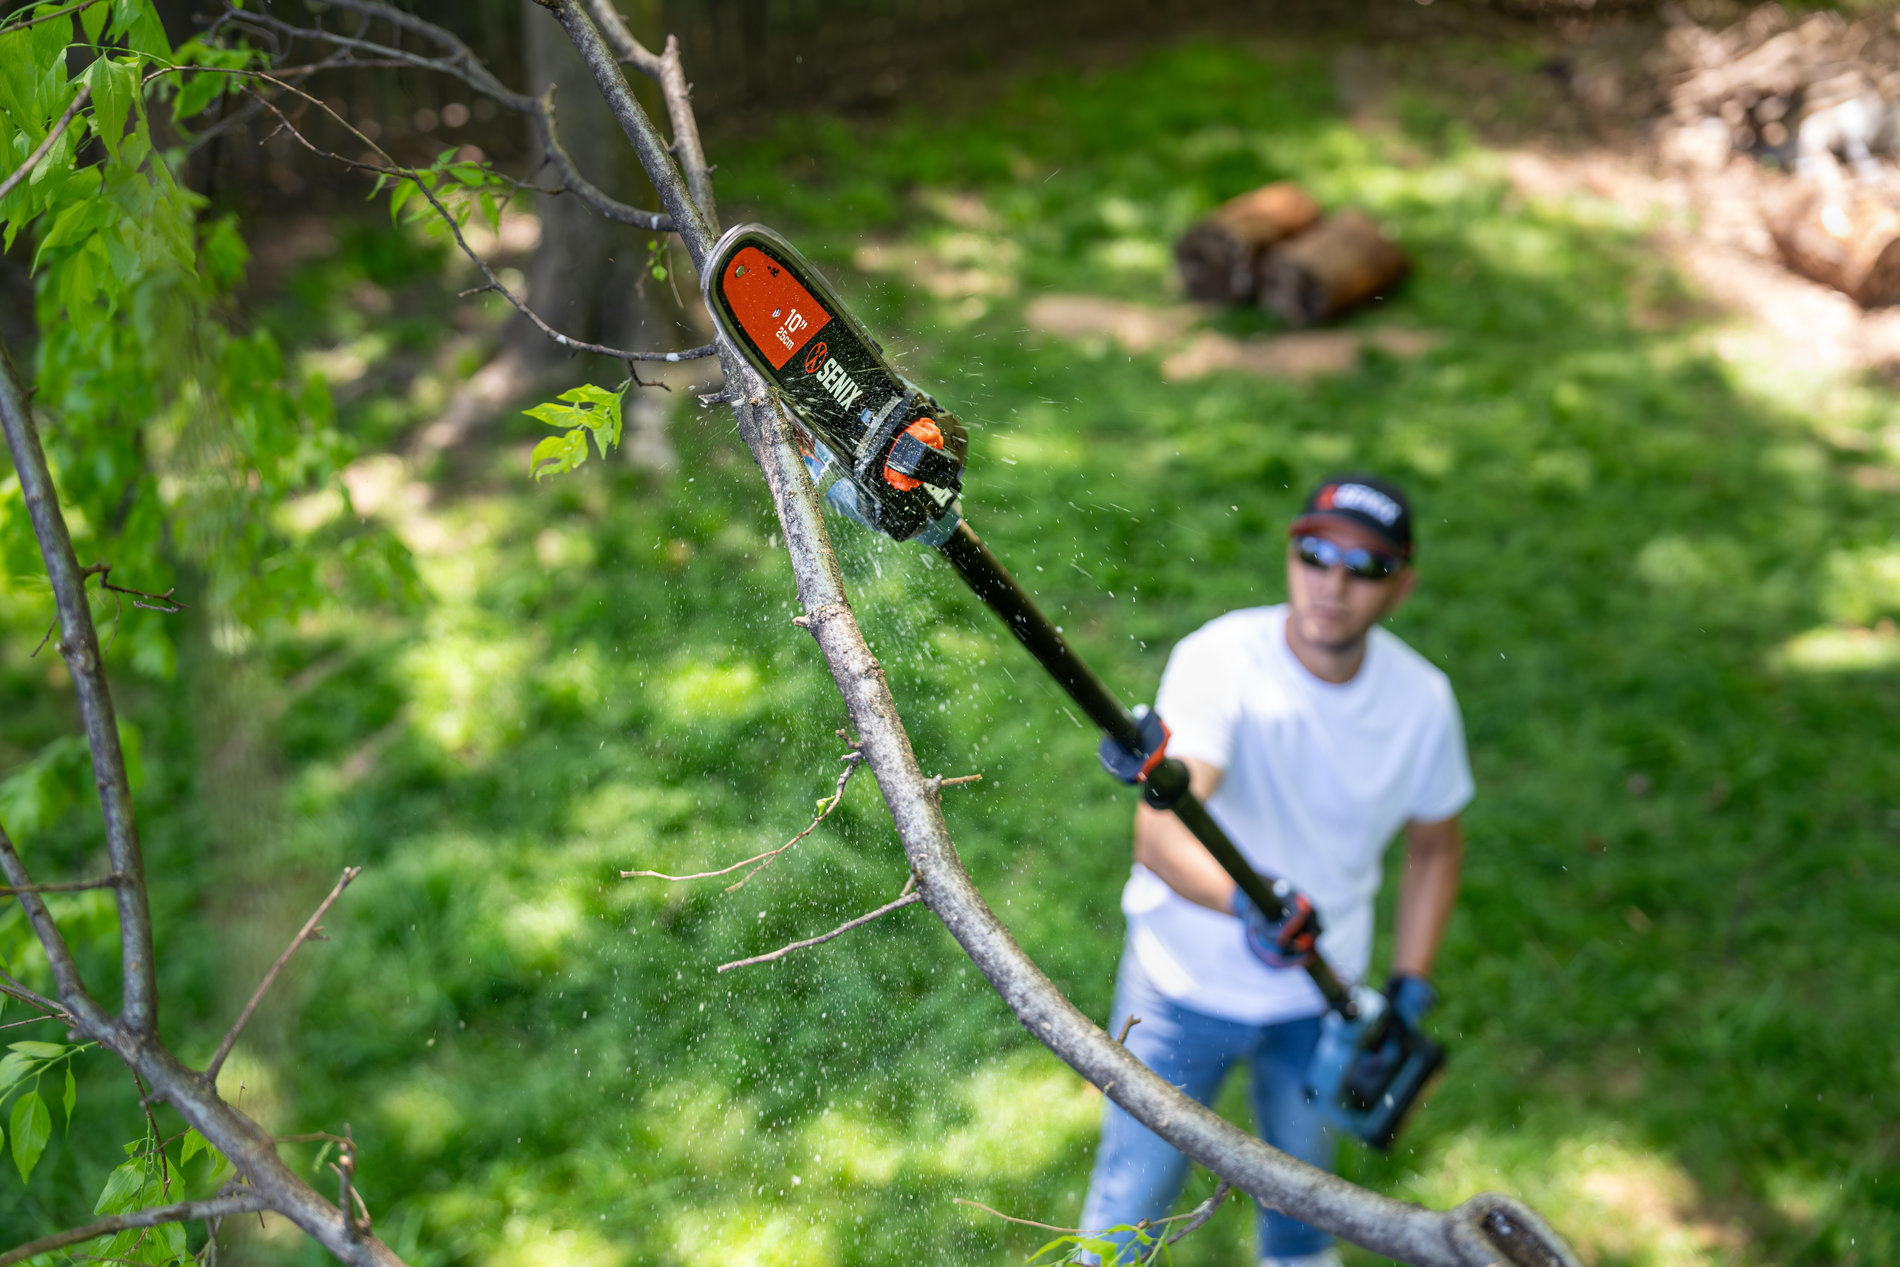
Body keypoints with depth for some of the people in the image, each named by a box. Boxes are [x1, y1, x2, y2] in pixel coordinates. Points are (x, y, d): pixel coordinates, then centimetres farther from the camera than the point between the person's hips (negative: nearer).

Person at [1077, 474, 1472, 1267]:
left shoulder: (1421, 698, -12)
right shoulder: (1220, 659, -27)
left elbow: (1435, 844, 5)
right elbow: (1158, 834, -39)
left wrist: (1409, 992, 1)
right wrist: (1244, 902, -57)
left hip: (1320, 994, 4)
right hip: (1186, 985, -3)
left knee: (1301, 1173, 24)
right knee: (1132, 1201, 7)